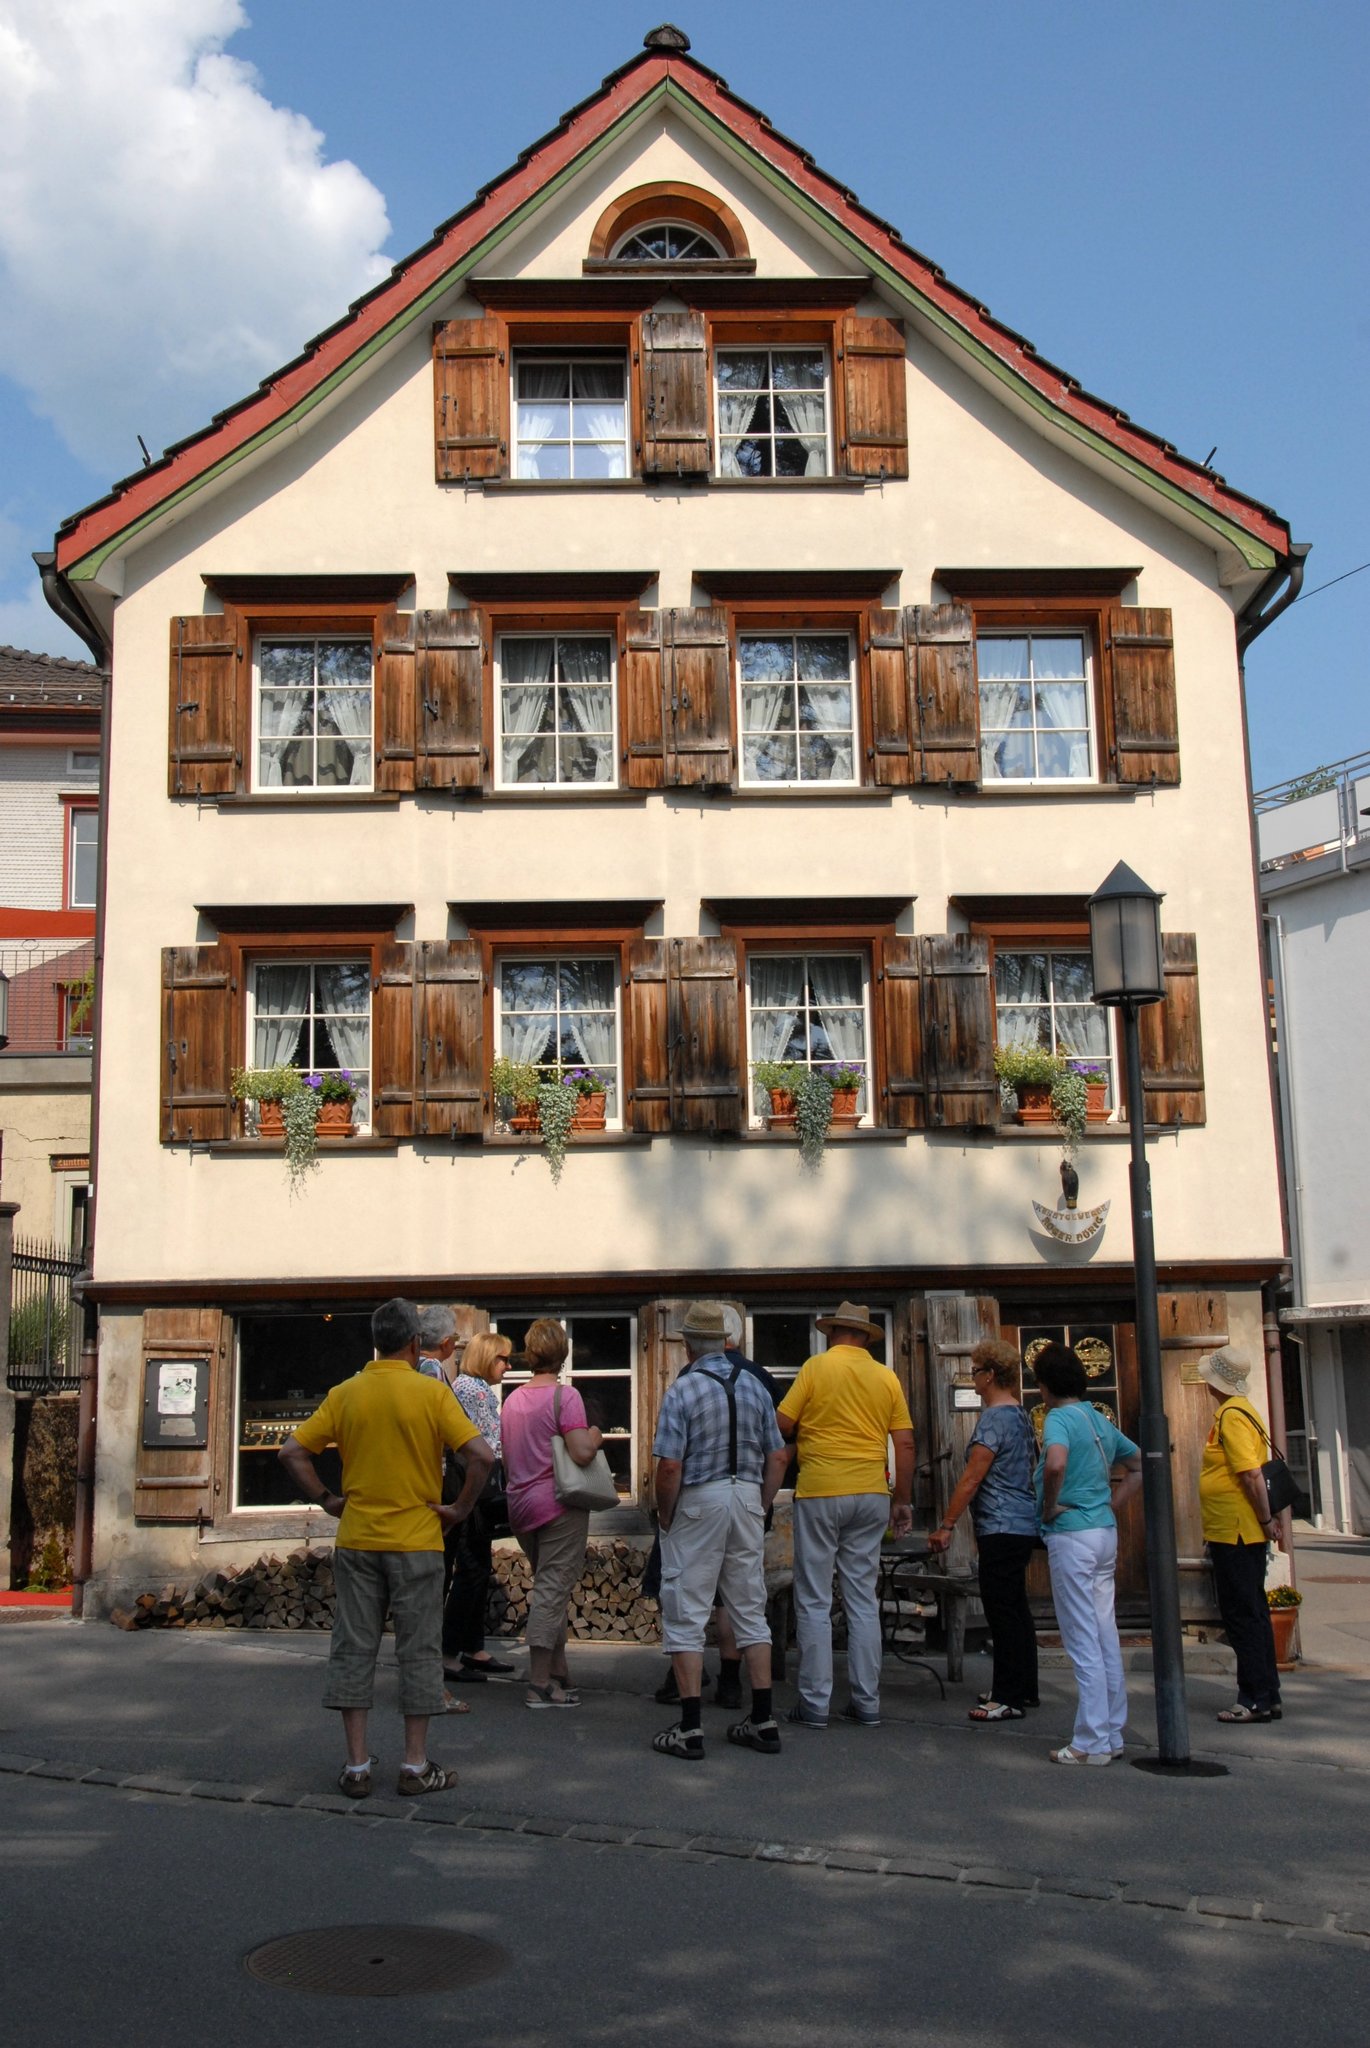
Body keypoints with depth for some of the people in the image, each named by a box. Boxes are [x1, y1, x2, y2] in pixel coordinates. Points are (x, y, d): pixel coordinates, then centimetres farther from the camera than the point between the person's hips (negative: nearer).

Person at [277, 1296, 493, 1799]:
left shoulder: (345, 1394, 1)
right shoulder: (431, 1393, -8)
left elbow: (291, 1452, -2)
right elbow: (481, 1456, -16)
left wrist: (326, 1500, 7)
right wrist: (460, 1509, -4)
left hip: (357, 1540, 3)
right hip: (416, 1542, -2)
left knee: (353, 1649, 9)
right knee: (418, 1651, 7)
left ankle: (356, 1765, 12)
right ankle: (415, 1764, 11)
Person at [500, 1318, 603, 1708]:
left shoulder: (513, 1398, 11)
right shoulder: (564, 1396, -12)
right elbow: (581, 1453, -21)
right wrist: (595, 1437, -2)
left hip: (521, 1504, 7)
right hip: (559, 1504, -7)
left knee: (548, 1590, 18)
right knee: (553, 1592, -4)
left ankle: (558, 1673, 23)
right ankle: (539, 1685, -4)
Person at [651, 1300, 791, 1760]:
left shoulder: (683, 1389, -11)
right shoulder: (753, 1385, 4)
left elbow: (670, 1466, -16)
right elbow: (778, 1456, 6)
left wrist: (665, 1515, -3)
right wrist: (761, 1506, 14)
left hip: (698, 1502, -5)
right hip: (747, 1498, 5)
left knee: (685, 1616, 2)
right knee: (751, 1611, 13)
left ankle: (690, 1729, 1)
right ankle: (763, 1721, 15)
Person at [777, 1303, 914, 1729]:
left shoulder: (817, 1366, -4)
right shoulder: (887, 1378, 5)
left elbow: (782, 1424, -6)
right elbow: (905, 1444, 5)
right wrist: (903, 1500, 13)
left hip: (819, 1492, -4)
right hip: (871, 1496, 4)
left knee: (814, 1602, 2)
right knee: (864, 1600, 10)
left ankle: (815, 1703, 3)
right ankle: (867, 1702, 12)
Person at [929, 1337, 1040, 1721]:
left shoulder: (994, 1419, -16)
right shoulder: (1020, 1415, 13)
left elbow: (971, 1479, -18)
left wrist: (946, 1526, -12)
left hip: (1002, 1530, -10)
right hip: (1022, 1526, 10)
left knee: (1002, 1612, -5)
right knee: (1015, 1609, 15)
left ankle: (1008, 1698, -2)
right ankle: (1025, 1688, 22)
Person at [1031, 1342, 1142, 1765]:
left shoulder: (1059, 1419, -12)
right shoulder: (1100, 1421, 13)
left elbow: (1056, 1463, -33)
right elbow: (1140, 1465, 23)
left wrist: (1050, 1507, -17)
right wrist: (1112, 1504, 15)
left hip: (1072, 1535, -8)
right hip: (1105, 1532, 8)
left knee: (1083, 1641, -4)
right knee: (1106, 1636, 13)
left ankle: (1092, 1742, 0)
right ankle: (1112, 1734, 19)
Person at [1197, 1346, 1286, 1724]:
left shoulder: (1232, 1417, -17)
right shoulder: (1239, 1411, 14)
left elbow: (1252, 1475, -23)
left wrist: (1267, 1521, -17)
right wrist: (1268, 1519, 18)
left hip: (1235, 1534, -10)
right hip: (1239, 1533, 10)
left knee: (1243, 1617, -4)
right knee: (1251, 1615, 14)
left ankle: (1257, 1700, 1)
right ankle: (1266, 1697, 20)